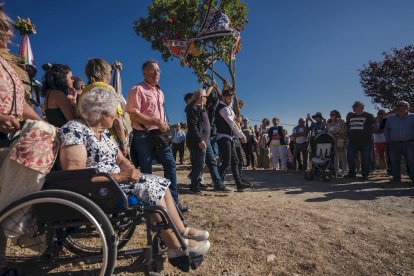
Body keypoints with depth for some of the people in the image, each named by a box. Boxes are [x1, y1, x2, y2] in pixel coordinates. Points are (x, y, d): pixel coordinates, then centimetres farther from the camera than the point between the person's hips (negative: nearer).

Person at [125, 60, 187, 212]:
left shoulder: (159, 91, 18)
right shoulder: (137, 89, -8)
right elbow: (133, 115, -16)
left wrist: (164, 124, 10)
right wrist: (156, 121, -18)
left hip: (160, 134, 7)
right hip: (143, 135, -7)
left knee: (170, 164, 4)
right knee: (146, 170, 3)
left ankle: (173, 200, 13)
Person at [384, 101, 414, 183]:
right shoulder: (390, 119, 15)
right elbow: (386, 130, 22)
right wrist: (387, 140, 10)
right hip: (394, 144, 2)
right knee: (395, 162, 2)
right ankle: (396, 178, 8)